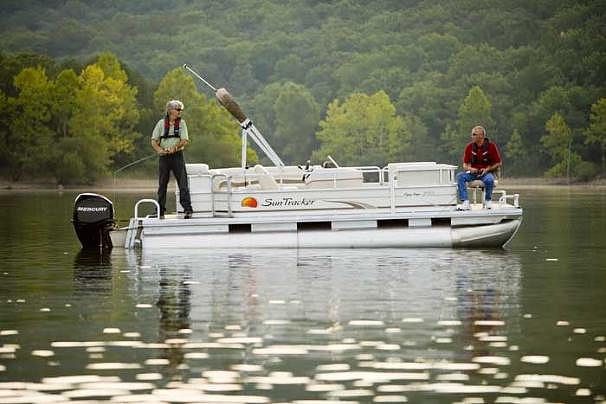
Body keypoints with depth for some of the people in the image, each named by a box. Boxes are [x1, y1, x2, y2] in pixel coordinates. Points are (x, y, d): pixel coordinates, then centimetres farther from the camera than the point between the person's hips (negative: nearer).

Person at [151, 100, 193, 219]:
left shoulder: (181, 123, 6)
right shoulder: (161, 123, 5)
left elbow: (185, 141, -4)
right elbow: (154, 141, 3)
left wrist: (174, 148, -20)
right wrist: (160, 150, -16)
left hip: (177, 155, -1)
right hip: (164, 157, 1)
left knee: (183, 183, -8)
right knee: (162, 184, 5)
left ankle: (188, 209, -9)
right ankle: (160, 211, 11)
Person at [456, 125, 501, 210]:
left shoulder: (491, 146, -6)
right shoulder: (469, 147, 1)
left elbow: (498, 163, -1)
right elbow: (465, 164, 7)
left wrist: (487, 169, -16)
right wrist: (469, 169, -16)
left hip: (486, 172, -3)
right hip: (473, 172, 3)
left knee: (489, 179, -38)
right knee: (460, 176, -25)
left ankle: (488, 200, -9)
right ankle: (465, 202, -30)